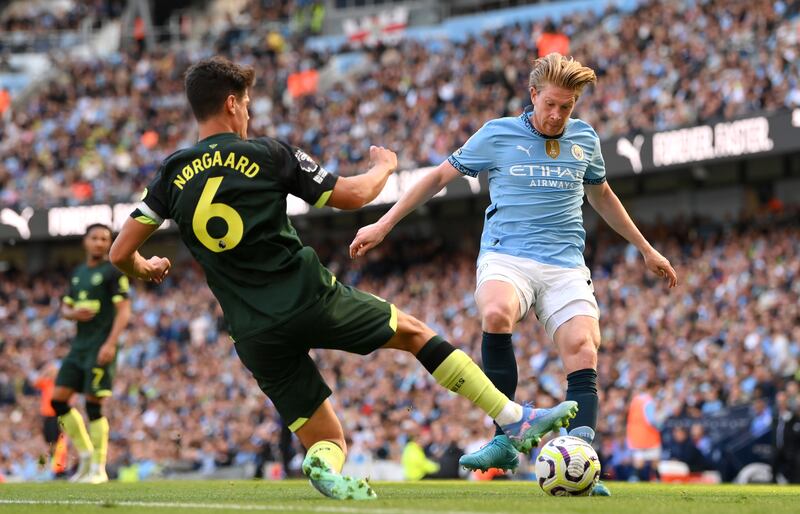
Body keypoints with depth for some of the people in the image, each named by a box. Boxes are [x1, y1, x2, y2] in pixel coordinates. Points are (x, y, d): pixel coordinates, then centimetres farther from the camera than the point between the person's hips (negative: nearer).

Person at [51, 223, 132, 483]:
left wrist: (110, 344, -21)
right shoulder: (78, 273, 17)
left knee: (93, 404, -10)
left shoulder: (113, 272, -4)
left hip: (100, 347, -7)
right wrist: (73, 313, -3)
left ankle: (99, 468, -2)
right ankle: (86, 453, 12)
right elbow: (65, 307, 23)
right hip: (79, 345, 7)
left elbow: (124, 311, -11)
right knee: (58, 399, 1)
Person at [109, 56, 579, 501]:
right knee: (413, 331, 21)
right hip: (311, 297, -3)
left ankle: (326, 469, -26)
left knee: (327, 443, 12)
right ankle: (516, 421, 18)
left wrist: (146, 269, 30)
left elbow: (121, 253, 5)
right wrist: (383, 168, 29)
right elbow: (352, 195, 7)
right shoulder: (267, 154, 0)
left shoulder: (173, 174, 7)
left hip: (255, 336, 3)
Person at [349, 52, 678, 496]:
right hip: (506, 257, -3)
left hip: (565, 265, 3)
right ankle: (503, 439, -29)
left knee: (583, 355, -19)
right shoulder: (497, 135, 3)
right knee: (496, 313, -36)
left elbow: (602, 196, 29)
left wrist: (646, 250, 34)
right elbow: (439, 177, 11)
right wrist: (384, 225, 9)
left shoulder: (584, 139, 12)